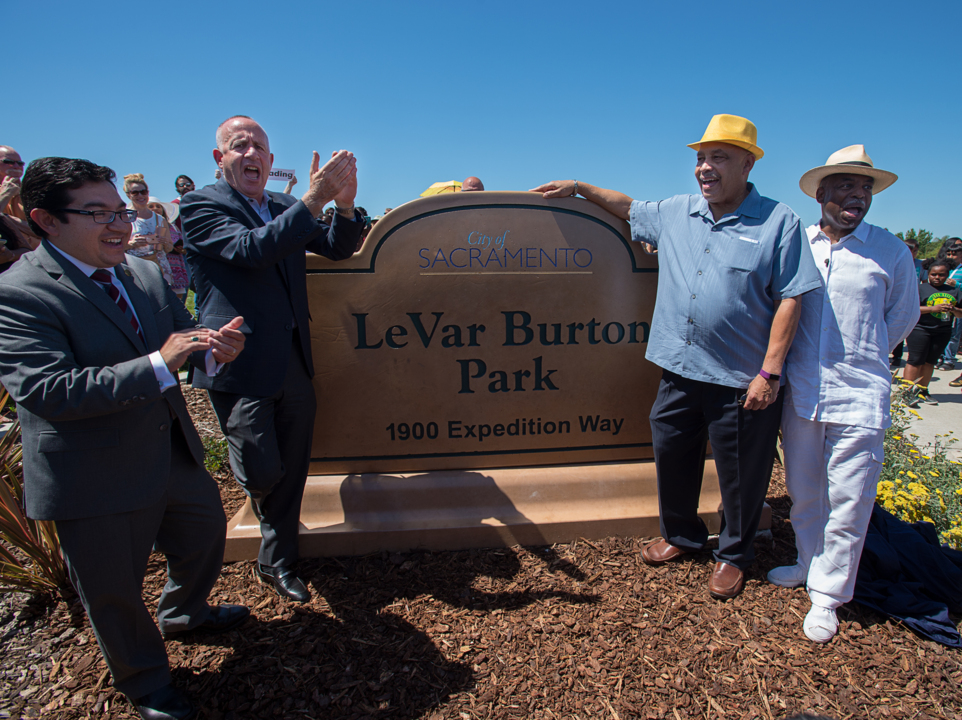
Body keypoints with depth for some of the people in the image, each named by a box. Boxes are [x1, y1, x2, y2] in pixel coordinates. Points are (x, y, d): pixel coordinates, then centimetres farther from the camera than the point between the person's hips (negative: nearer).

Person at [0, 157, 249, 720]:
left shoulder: (146, 274, 3)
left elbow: (182, 332, 8)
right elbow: (46, 391, -29)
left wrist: (212, 348, -18)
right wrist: (159, 364, -37)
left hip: (175, 454, 7)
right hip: (98, 481, -7)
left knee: (207, 532, 27)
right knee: (115, 593, 15)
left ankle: (184, 614, 59)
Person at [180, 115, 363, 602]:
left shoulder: (285, 209, 13)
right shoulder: (200, 206, -5)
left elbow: (338, 249, 6)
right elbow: (250, 249, -22)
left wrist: (345, 204, -13)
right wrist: (313, 199, -26)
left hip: (293, 364, 6)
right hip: (241, 363, -5)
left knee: (290, 472, 12)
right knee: (261, 473, -4)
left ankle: (276, 563, 31)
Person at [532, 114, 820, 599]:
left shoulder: (778, 221, -6)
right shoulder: (674, 213, 9)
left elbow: (790, 299, -9)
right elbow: (629, 208, 27)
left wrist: (770, 372, -15)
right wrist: (580, 188, 23)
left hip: (741, 379, -4)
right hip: (679, 371, 5)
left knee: (740, 473, 10)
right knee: (671, 454, 17)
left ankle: (734, 554, 34)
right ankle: (681, 534, 41)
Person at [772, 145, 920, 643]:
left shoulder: (891, 252, 1)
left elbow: (903, 315, 14)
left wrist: (863, 359, 13)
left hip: (859, 396, -2)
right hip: (800, 391, 2)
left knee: (848, 502, 2)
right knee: (802, 489, 16)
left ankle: (827, 594, 18)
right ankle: (810, 562, 37)